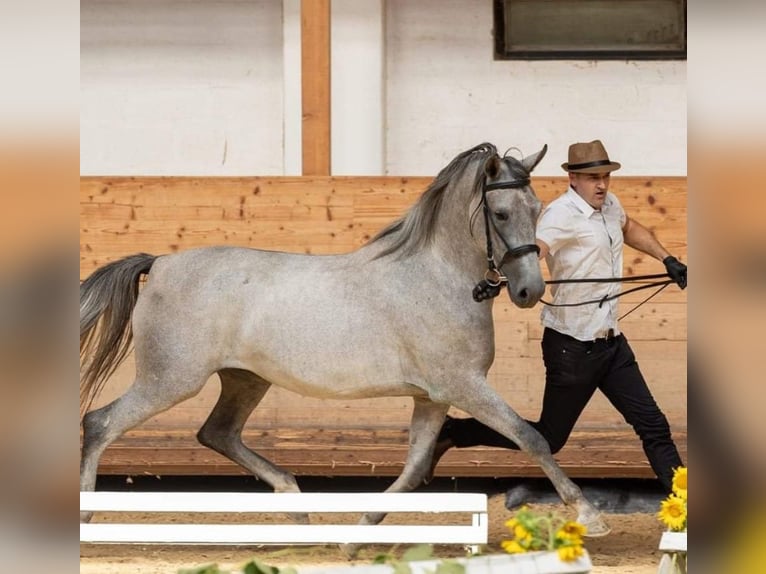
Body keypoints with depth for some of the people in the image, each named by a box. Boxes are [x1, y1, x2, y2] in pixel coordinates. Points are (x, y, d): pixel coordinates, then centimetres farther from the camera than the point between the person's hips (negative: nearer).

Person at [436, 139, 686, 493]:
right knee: (548, 439, 4)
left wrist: (666, 259, 27)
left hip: (611, 341, 7)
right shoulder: (562, 214, -19)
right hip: (572, 346, -7)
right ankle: (453, 432, 17)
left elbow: (630, 229, 32)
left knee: (652, 424, 5)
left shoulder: (609, 204, 6)